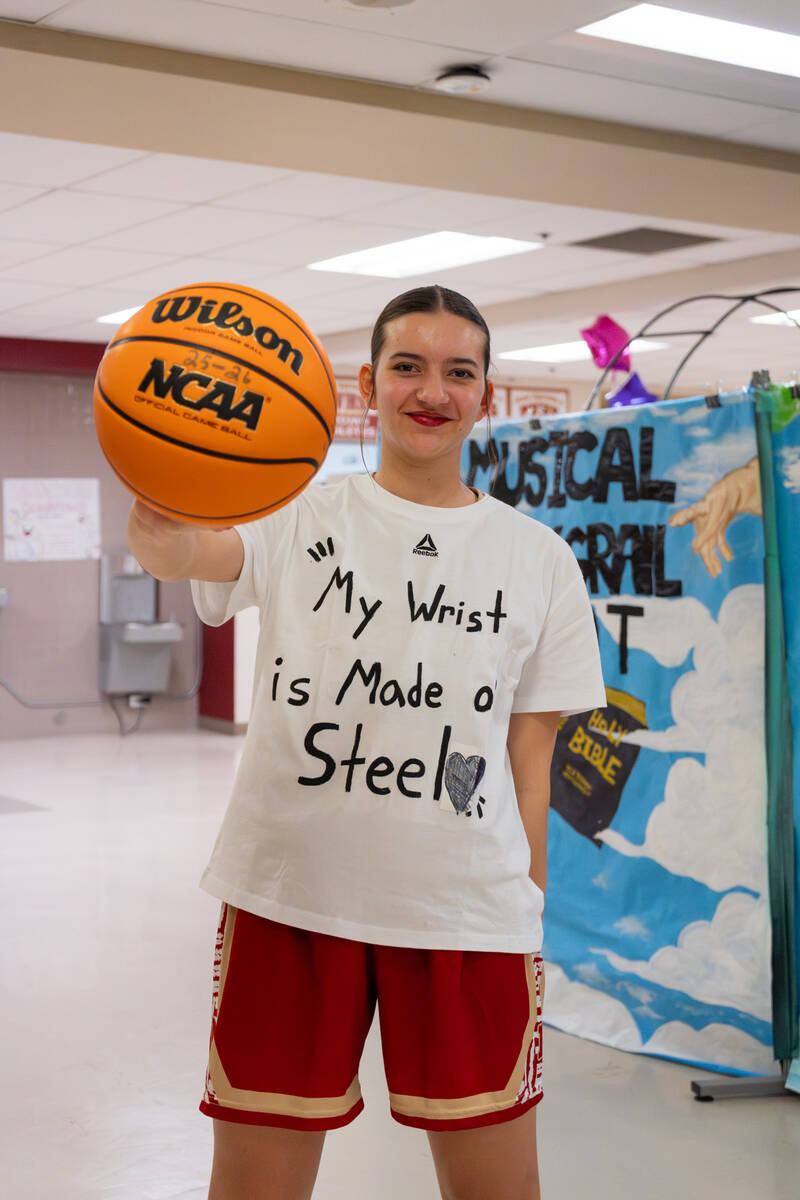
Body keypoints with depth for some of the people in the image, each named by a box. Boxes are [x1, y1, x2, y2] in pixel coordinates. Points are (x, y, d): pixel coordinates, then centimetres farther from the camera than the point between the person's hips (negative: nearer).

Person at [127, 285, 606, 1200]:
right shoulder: (298, 521, 3)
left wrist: (527, 911, 4)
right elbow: (183, 554, -19)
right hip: (289, 894, 0)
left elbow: (531, 757, 9)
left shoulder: (540, 561, 7)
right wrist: (159, 521, -42)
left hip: (467, 911, 1)